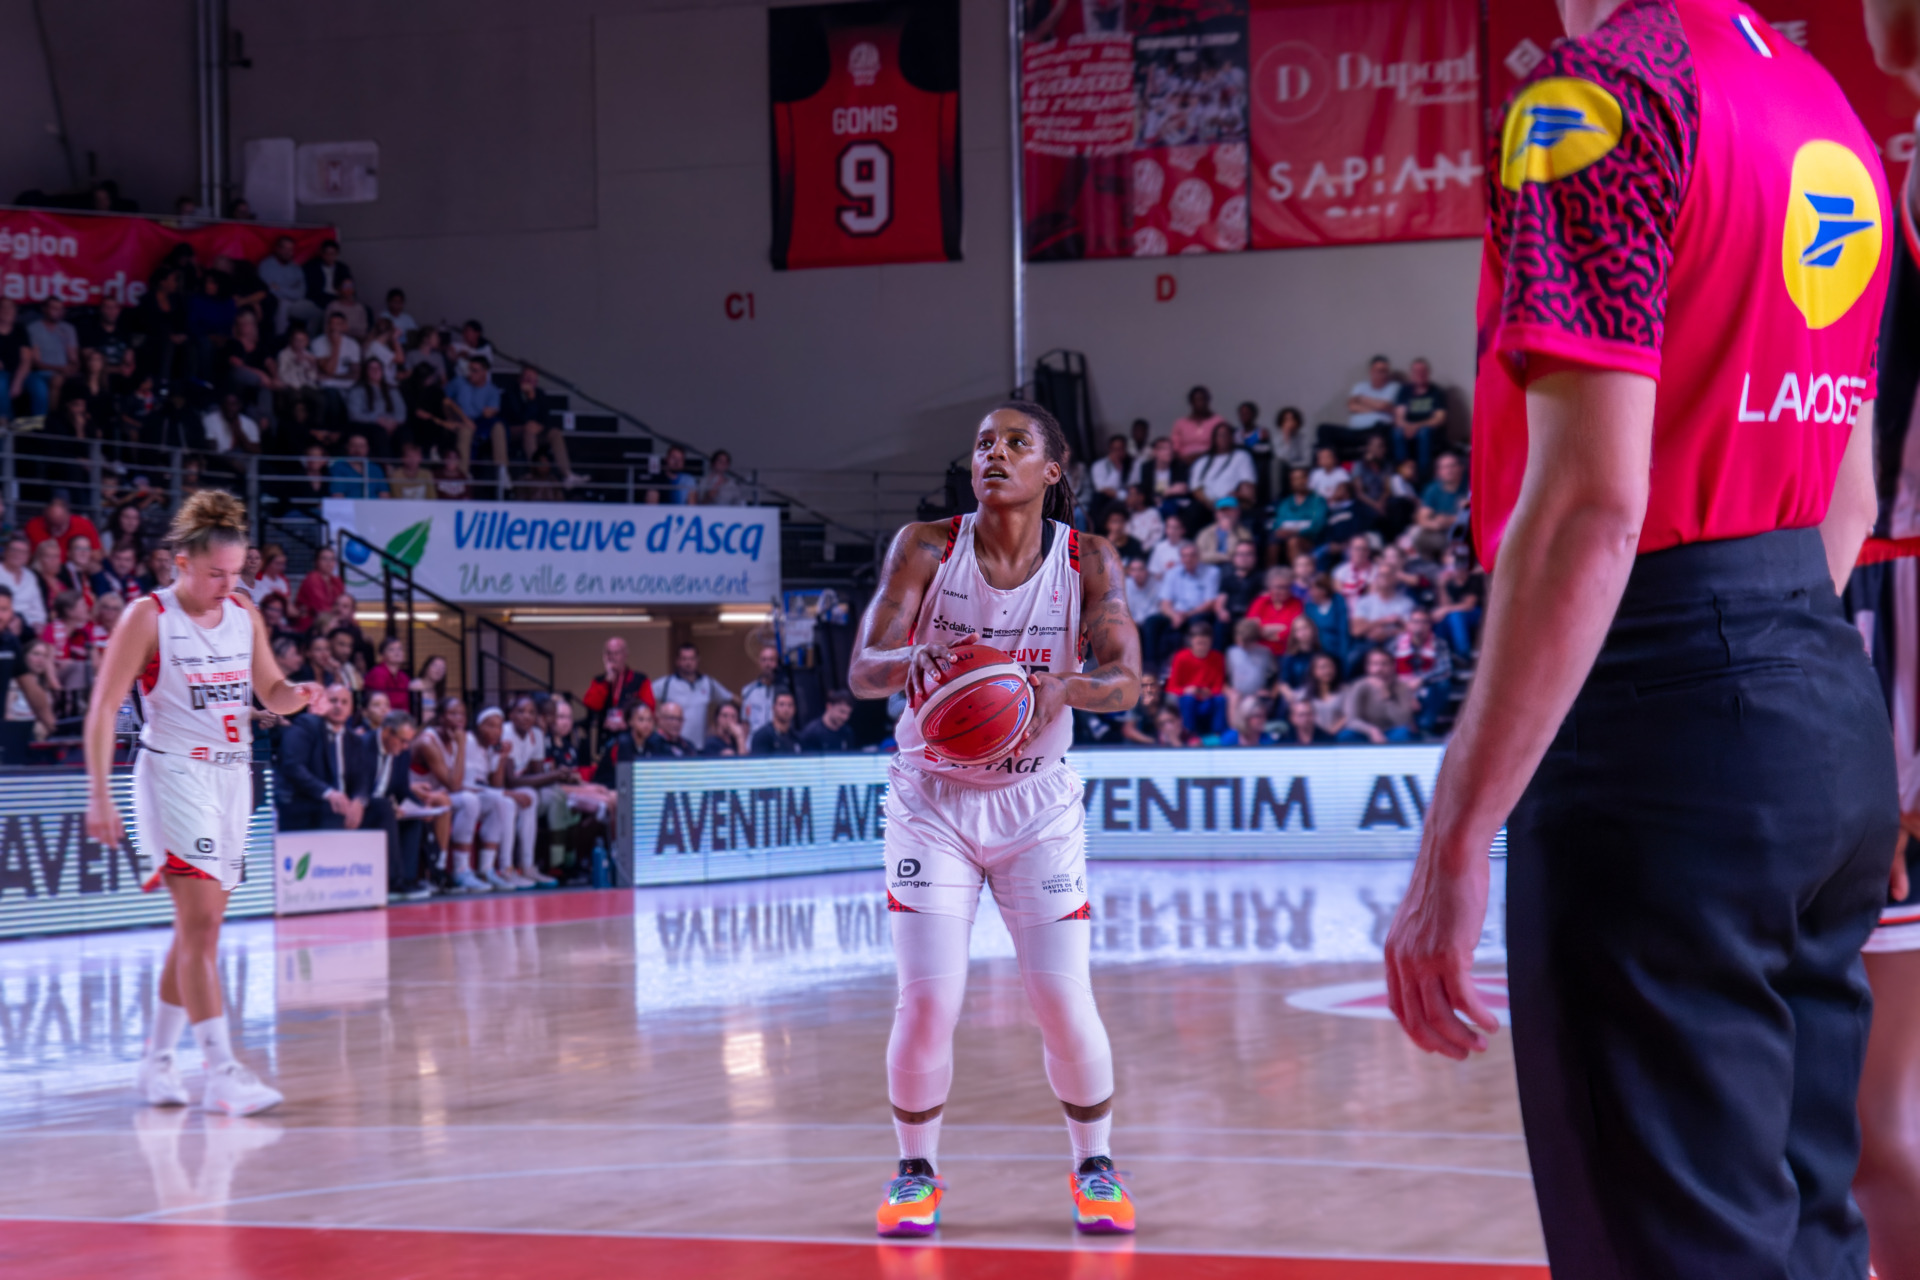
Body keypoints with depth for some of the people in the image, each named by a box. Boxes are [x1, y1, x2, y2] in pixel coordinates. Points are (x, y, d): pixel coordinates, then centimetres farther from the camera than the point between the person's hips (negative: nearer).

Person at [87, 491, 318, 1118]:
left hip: (233, 777, 7)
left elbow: (270, 694, 18)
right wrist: (99, 794, -14)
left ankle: (156, 1062, 20)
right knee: (201, 919, -16)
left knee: (199, 926, 9)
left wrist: (299, 694, -6)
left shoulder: (244, 618, 9)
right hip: (175, 776, -6)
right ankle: (221, 1072, -21)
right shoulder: (147, 617, -8)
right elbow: (104, 709, -8)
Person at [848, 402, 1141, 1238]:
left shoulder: (1087, 561, -6)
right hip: (932, 799, -1)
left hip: (1036, 802, 1)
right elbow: (862, 670, -16)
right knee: (927, 1001, -10)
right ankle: (916, 1173, 13)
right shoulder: (925, 549, -9)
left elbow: (1125, 678, -16)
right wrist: (911, 662, -40)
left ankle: (1094, 1167, 17)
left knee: (1063, 1002, -6)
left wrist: (1066, 688, -38)